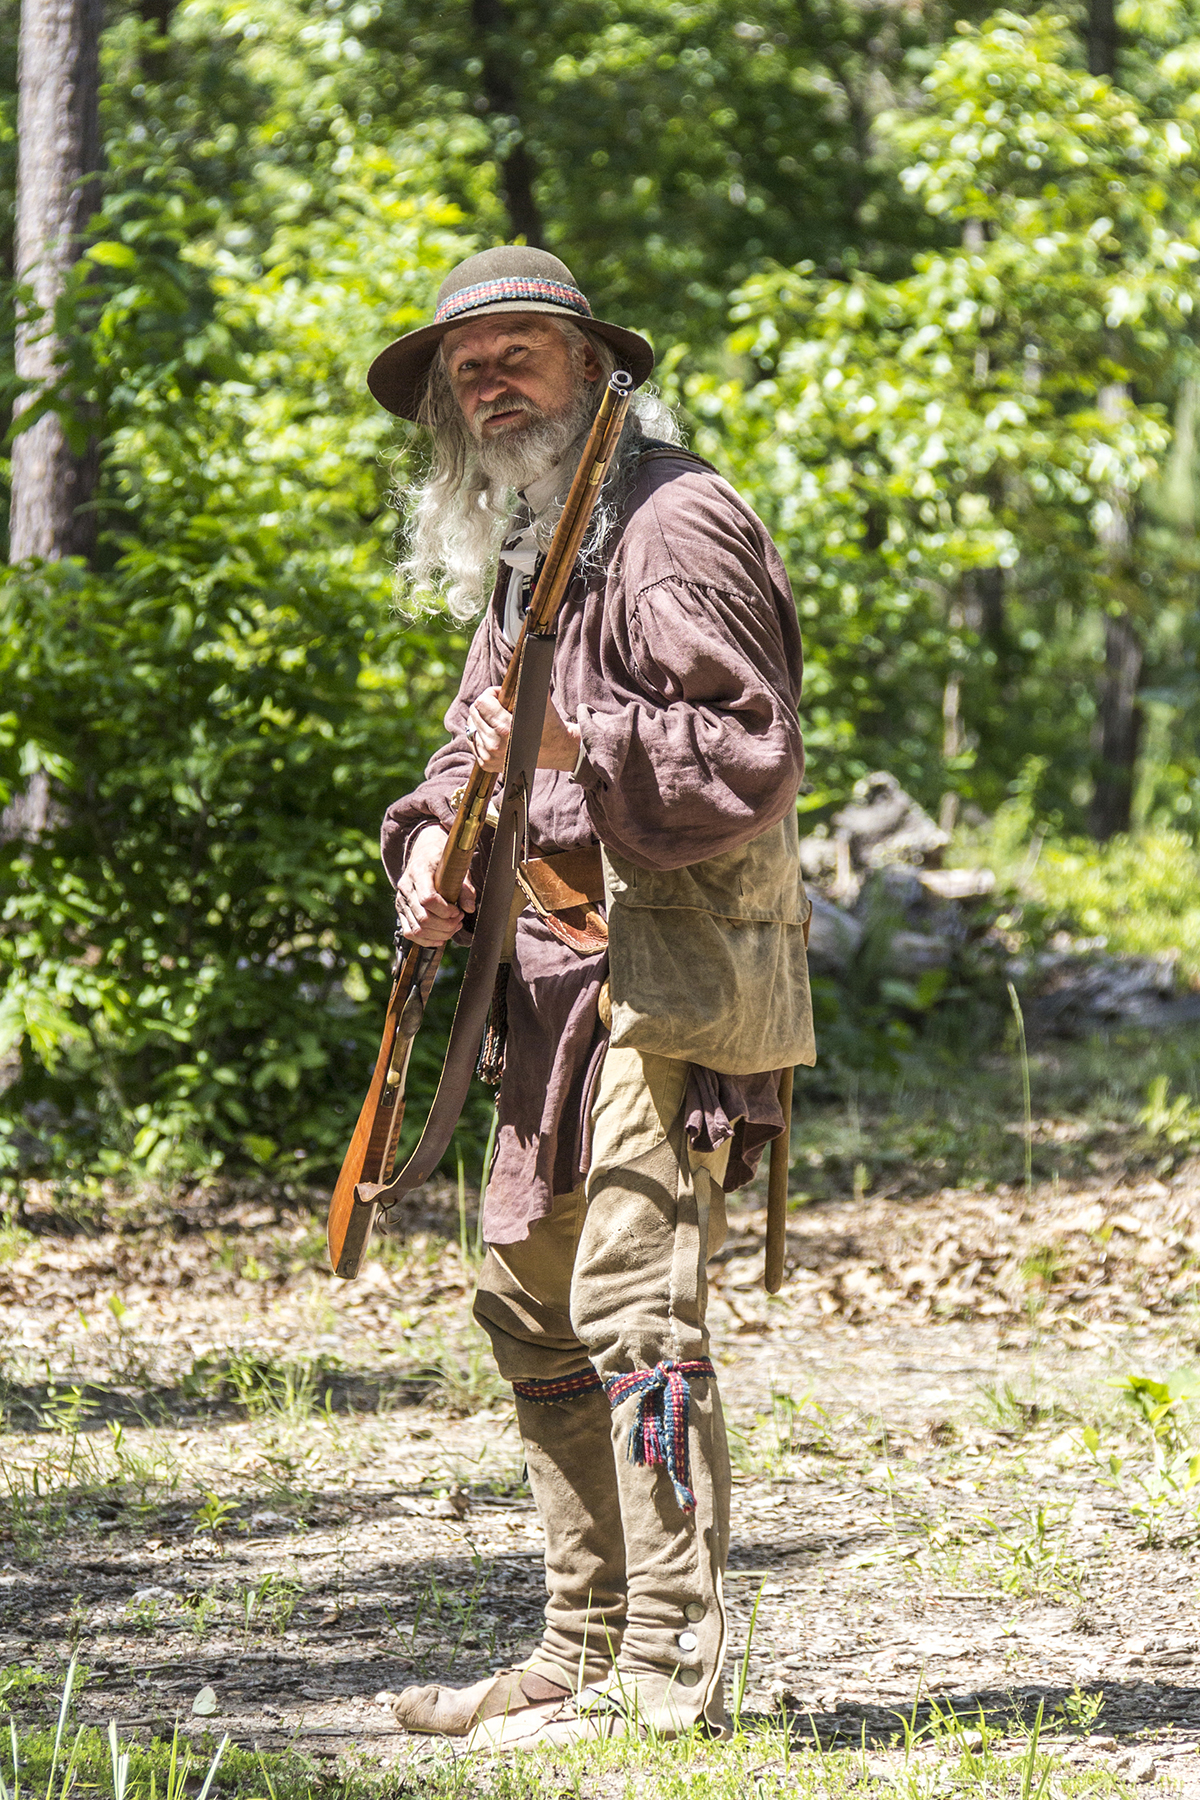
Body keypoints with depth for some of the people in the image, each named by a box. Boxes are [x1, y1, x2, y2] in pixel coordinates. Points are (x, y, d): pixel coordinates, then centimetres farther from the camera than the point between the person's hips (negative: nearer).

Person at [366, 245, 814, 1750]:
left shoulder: (675, 527, -12)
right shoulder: (512, 550, 18)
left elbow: (752, 751, -18)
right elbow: (481, 736, 25)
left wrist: (582, 749, -31)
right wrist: (430, 846, 5)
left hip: (676, 965, -10)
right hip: (563, 974, 10)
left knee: (634, 1311, -15)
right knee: (529, 1304, 13)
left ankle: (669, 1683, -15)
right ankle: (583, 1653, 22)